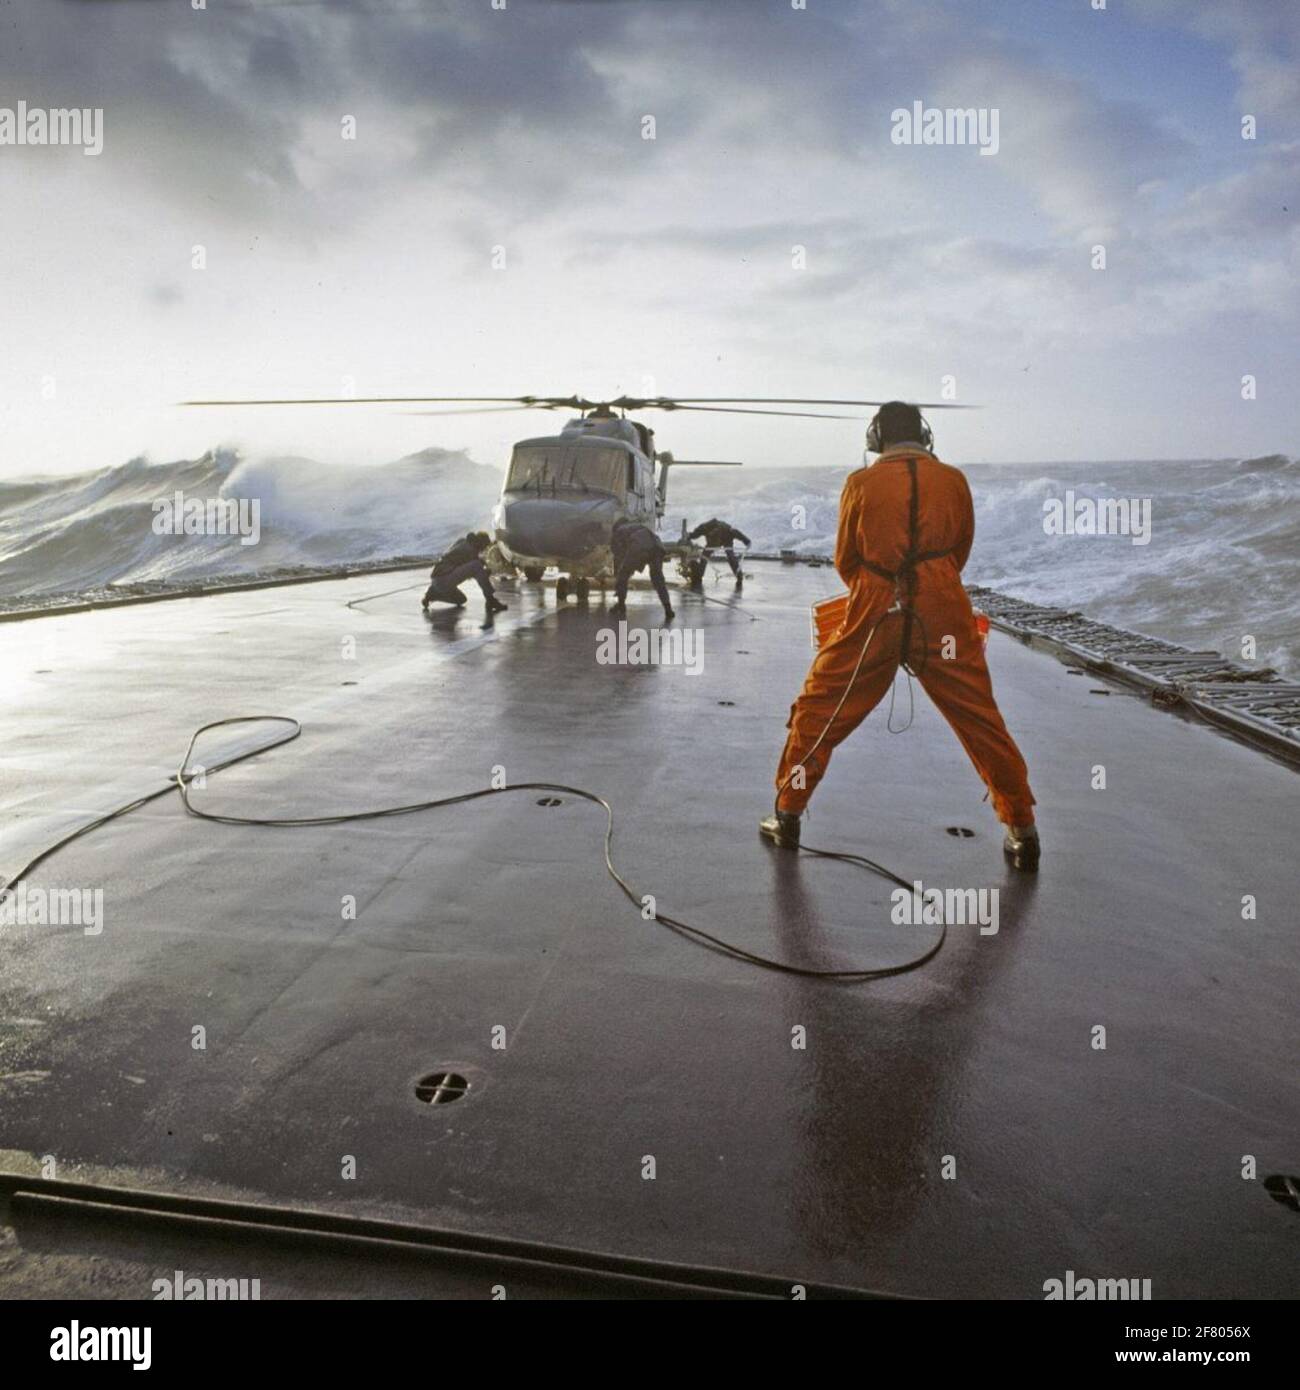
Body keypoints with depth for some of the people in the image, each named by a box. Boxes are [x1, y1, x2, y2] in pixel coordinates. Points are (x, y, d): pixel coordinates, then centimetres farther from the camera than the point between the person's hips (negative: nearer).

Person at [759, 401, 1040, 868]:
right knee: (981, 721, 12)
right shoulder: (953, 480, 6)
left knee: (818, 711, 13)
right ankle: (1022, 830, 17)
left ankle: (788, 815, 17)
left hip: (875, 616, -1)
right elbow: (960, 552, 17)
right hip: (944, 615, 2)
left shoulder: (862, 483, 1)